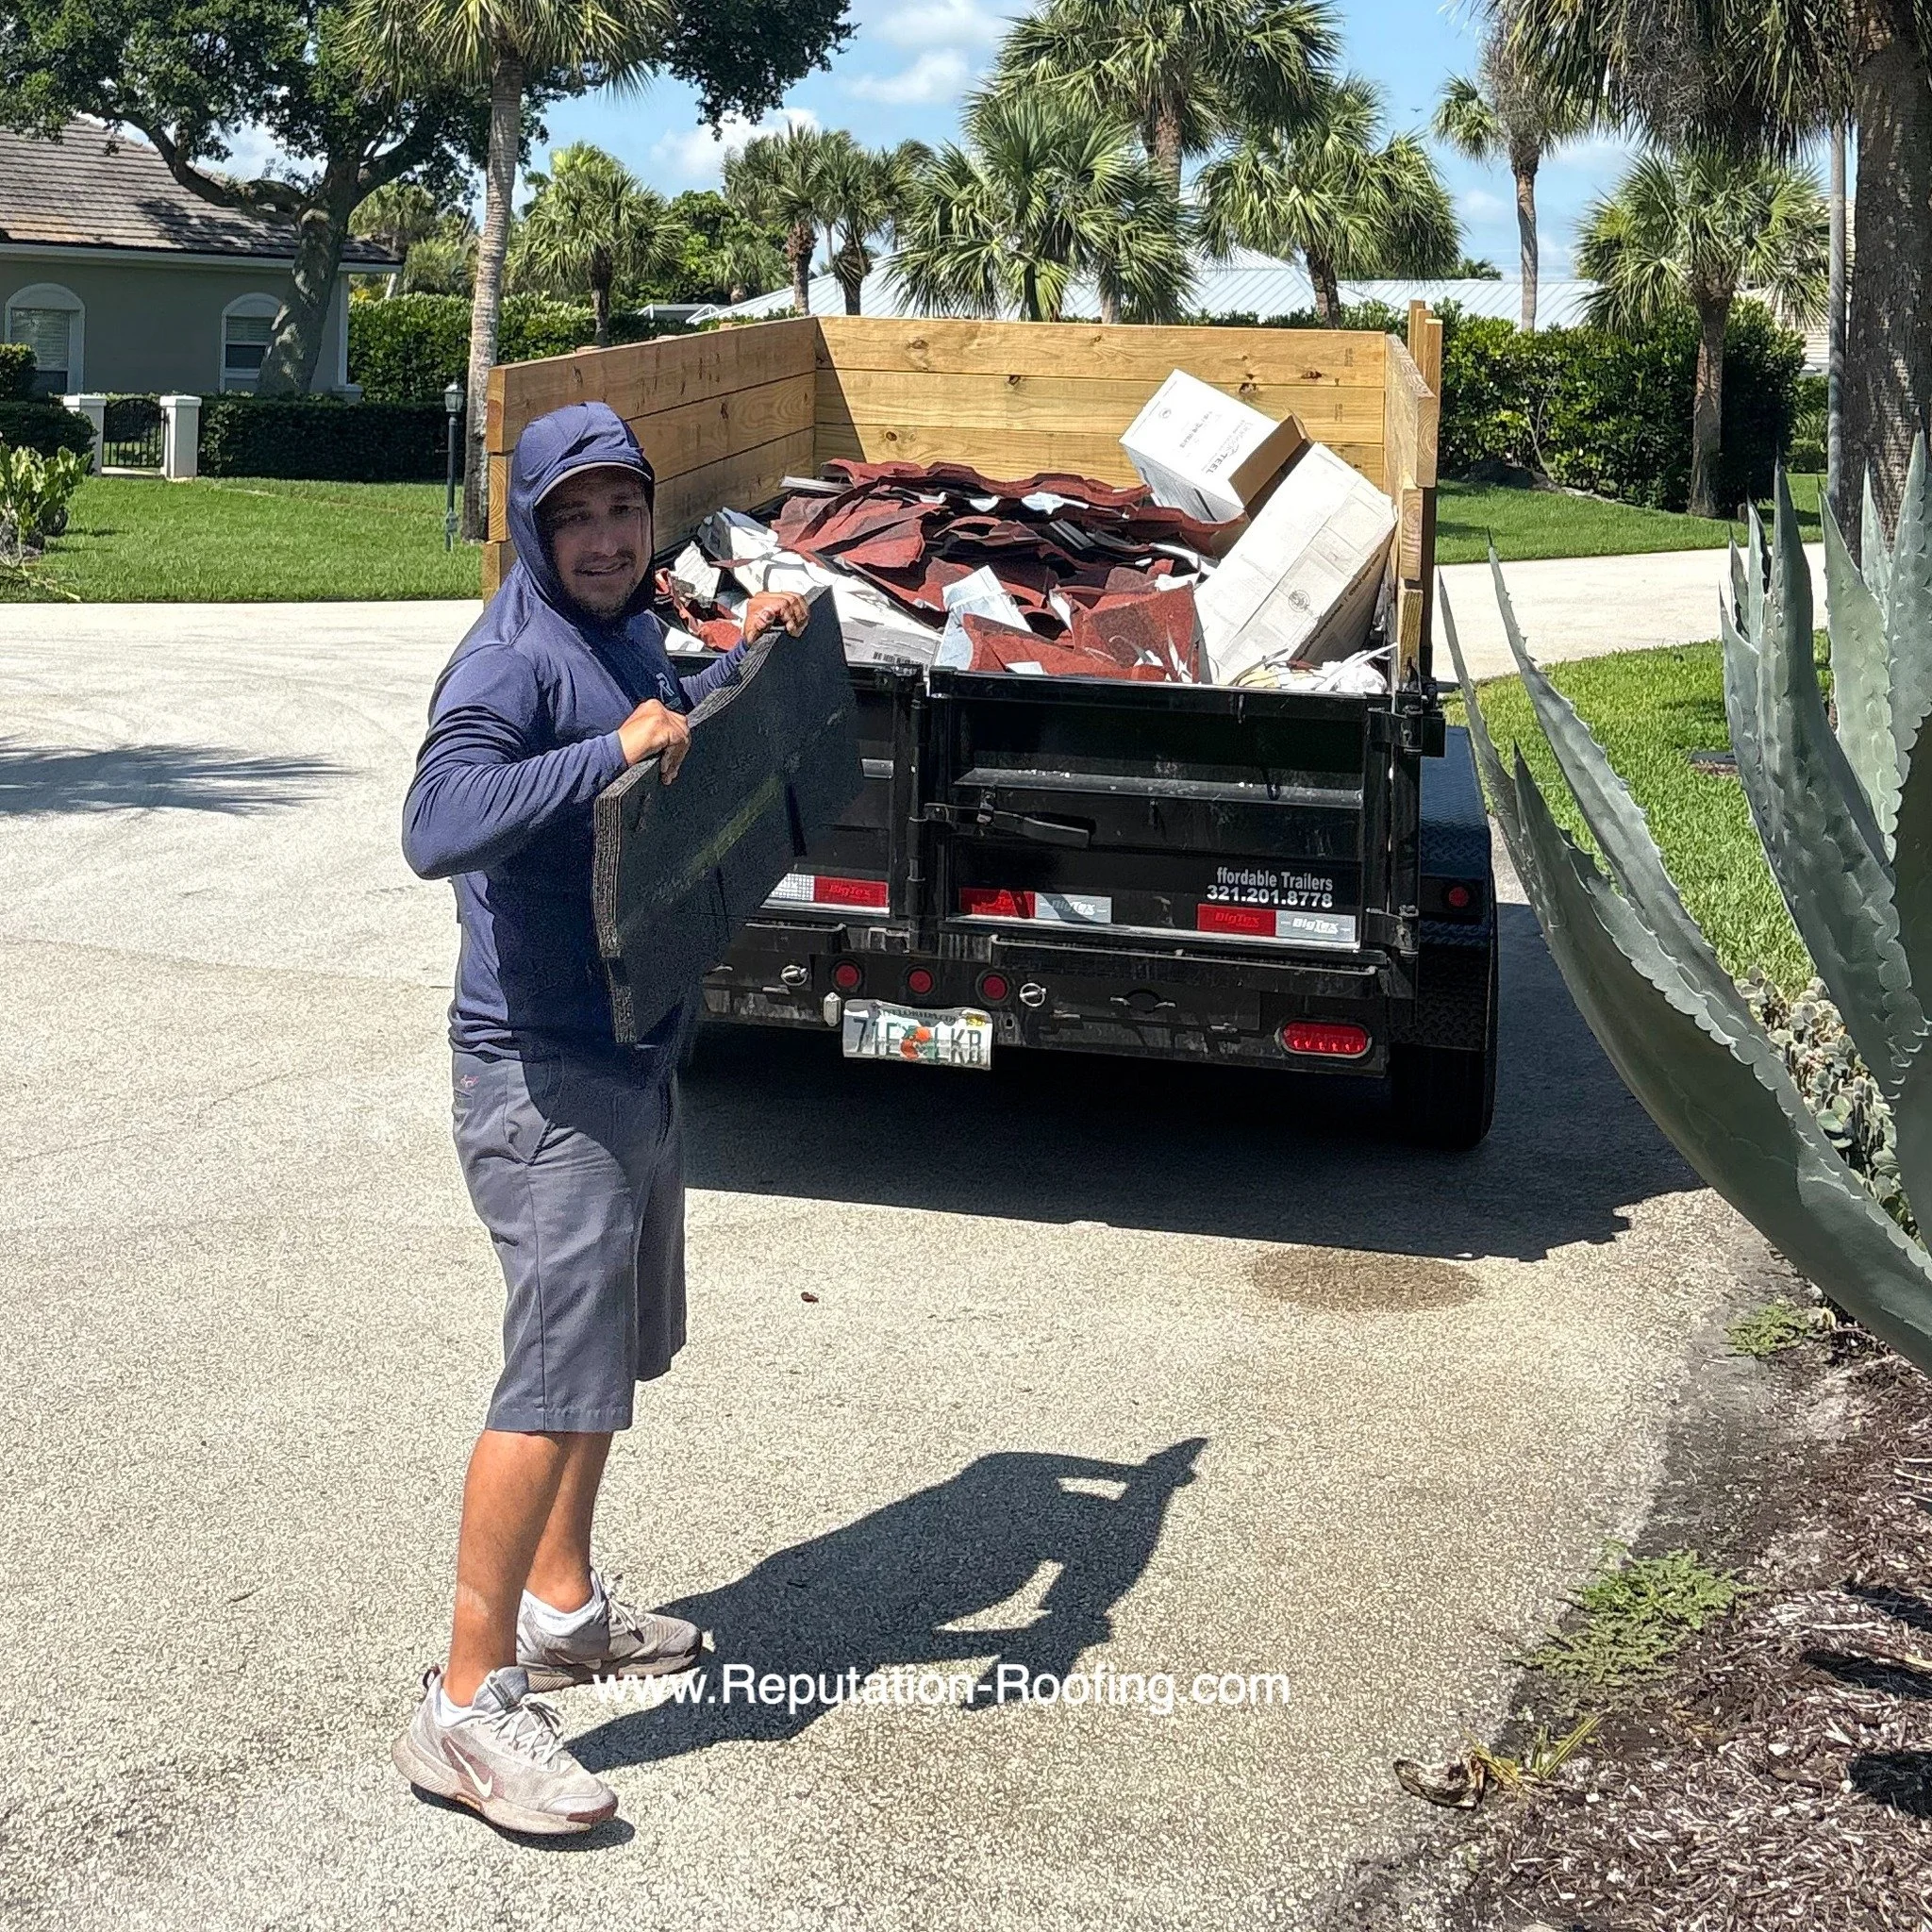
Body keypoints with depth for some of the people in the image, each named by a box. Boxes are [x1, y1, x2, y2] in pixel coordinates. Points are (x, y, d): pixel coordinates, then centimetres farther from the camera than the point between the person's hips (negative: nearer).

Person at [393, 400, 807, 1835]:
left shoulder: (633, 640, 9)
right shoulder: (514, 661, -18)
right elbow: (437, 828, -35)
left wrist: (746, 660, 18)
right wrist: (611, 753, -39)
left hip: (635, 1056, 10)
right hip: (545, 1075, -10)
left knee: (615, 1343, 20)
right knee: (561, 1371, -12)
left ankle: (562, 1607, 36)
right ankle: (468, 1704, -6)